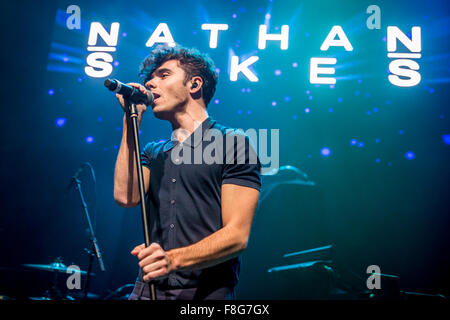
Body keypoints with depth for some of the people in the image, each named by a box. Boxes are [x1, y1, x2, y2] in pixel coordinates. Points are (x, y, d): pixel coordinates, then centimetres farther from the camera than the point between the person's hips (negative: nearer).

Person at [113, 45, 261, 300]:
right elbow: (126, 197, -4)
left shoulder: (233, 143, -3)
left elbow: (237, 236, -10)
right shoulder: (154, 153, 15)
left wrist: (174, 259, -26)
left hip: (206, 291, -4)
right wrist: (131, 120, 1)